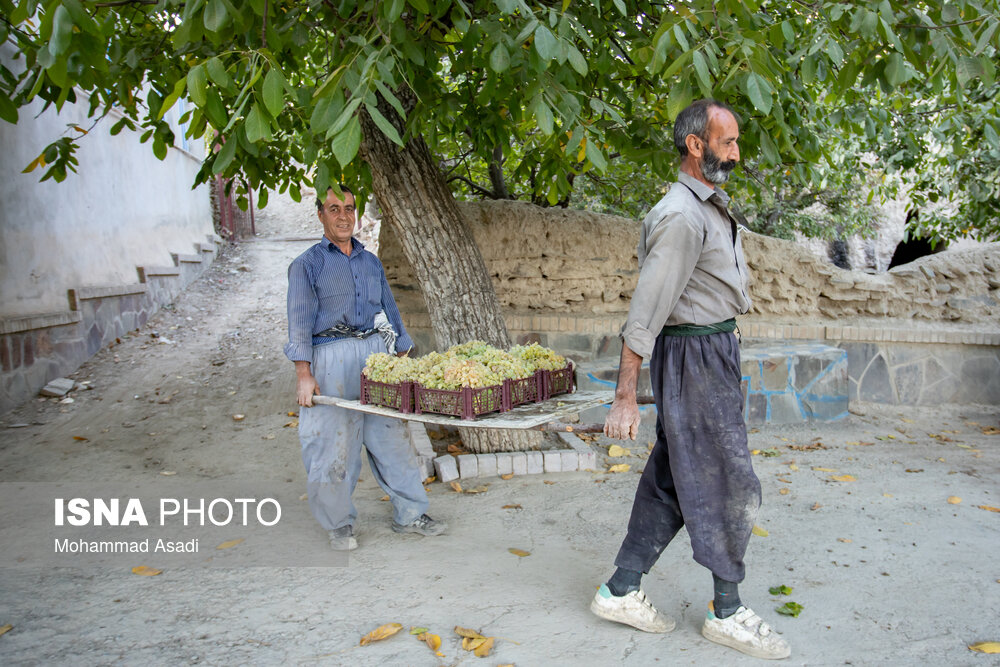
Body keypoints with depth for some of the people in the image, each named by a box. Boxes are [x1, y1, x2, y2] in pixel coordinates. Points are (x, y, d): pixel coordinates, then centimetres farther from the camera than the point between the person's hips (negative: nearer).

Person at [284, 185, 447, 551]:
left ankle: (409, 514, 16)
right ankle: (339, 524, 16)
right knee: (333, 446, 0)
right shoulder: (307, 264, 4)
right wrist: (304, 374, -14)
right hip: (332, 357, -4)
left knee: (393, 437, 5)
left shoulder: (371, 262, 18)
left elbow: (390, 311, 21)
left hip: (376, 351, 4)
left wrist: (402, 358, 14)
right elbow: (300, 321, -4)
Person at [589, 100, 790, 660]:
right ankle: (728, 612, 15)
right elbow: (644, 314, -21)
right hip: (693, 356, -10)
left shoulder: (712, 208, 15)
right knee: (731, 485, 0)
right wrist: (625, 397, -22)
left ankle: (621, 591, 20)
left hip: (716, 354, 10)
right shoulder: (681, 216, -18)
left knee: (671, 481, 11)